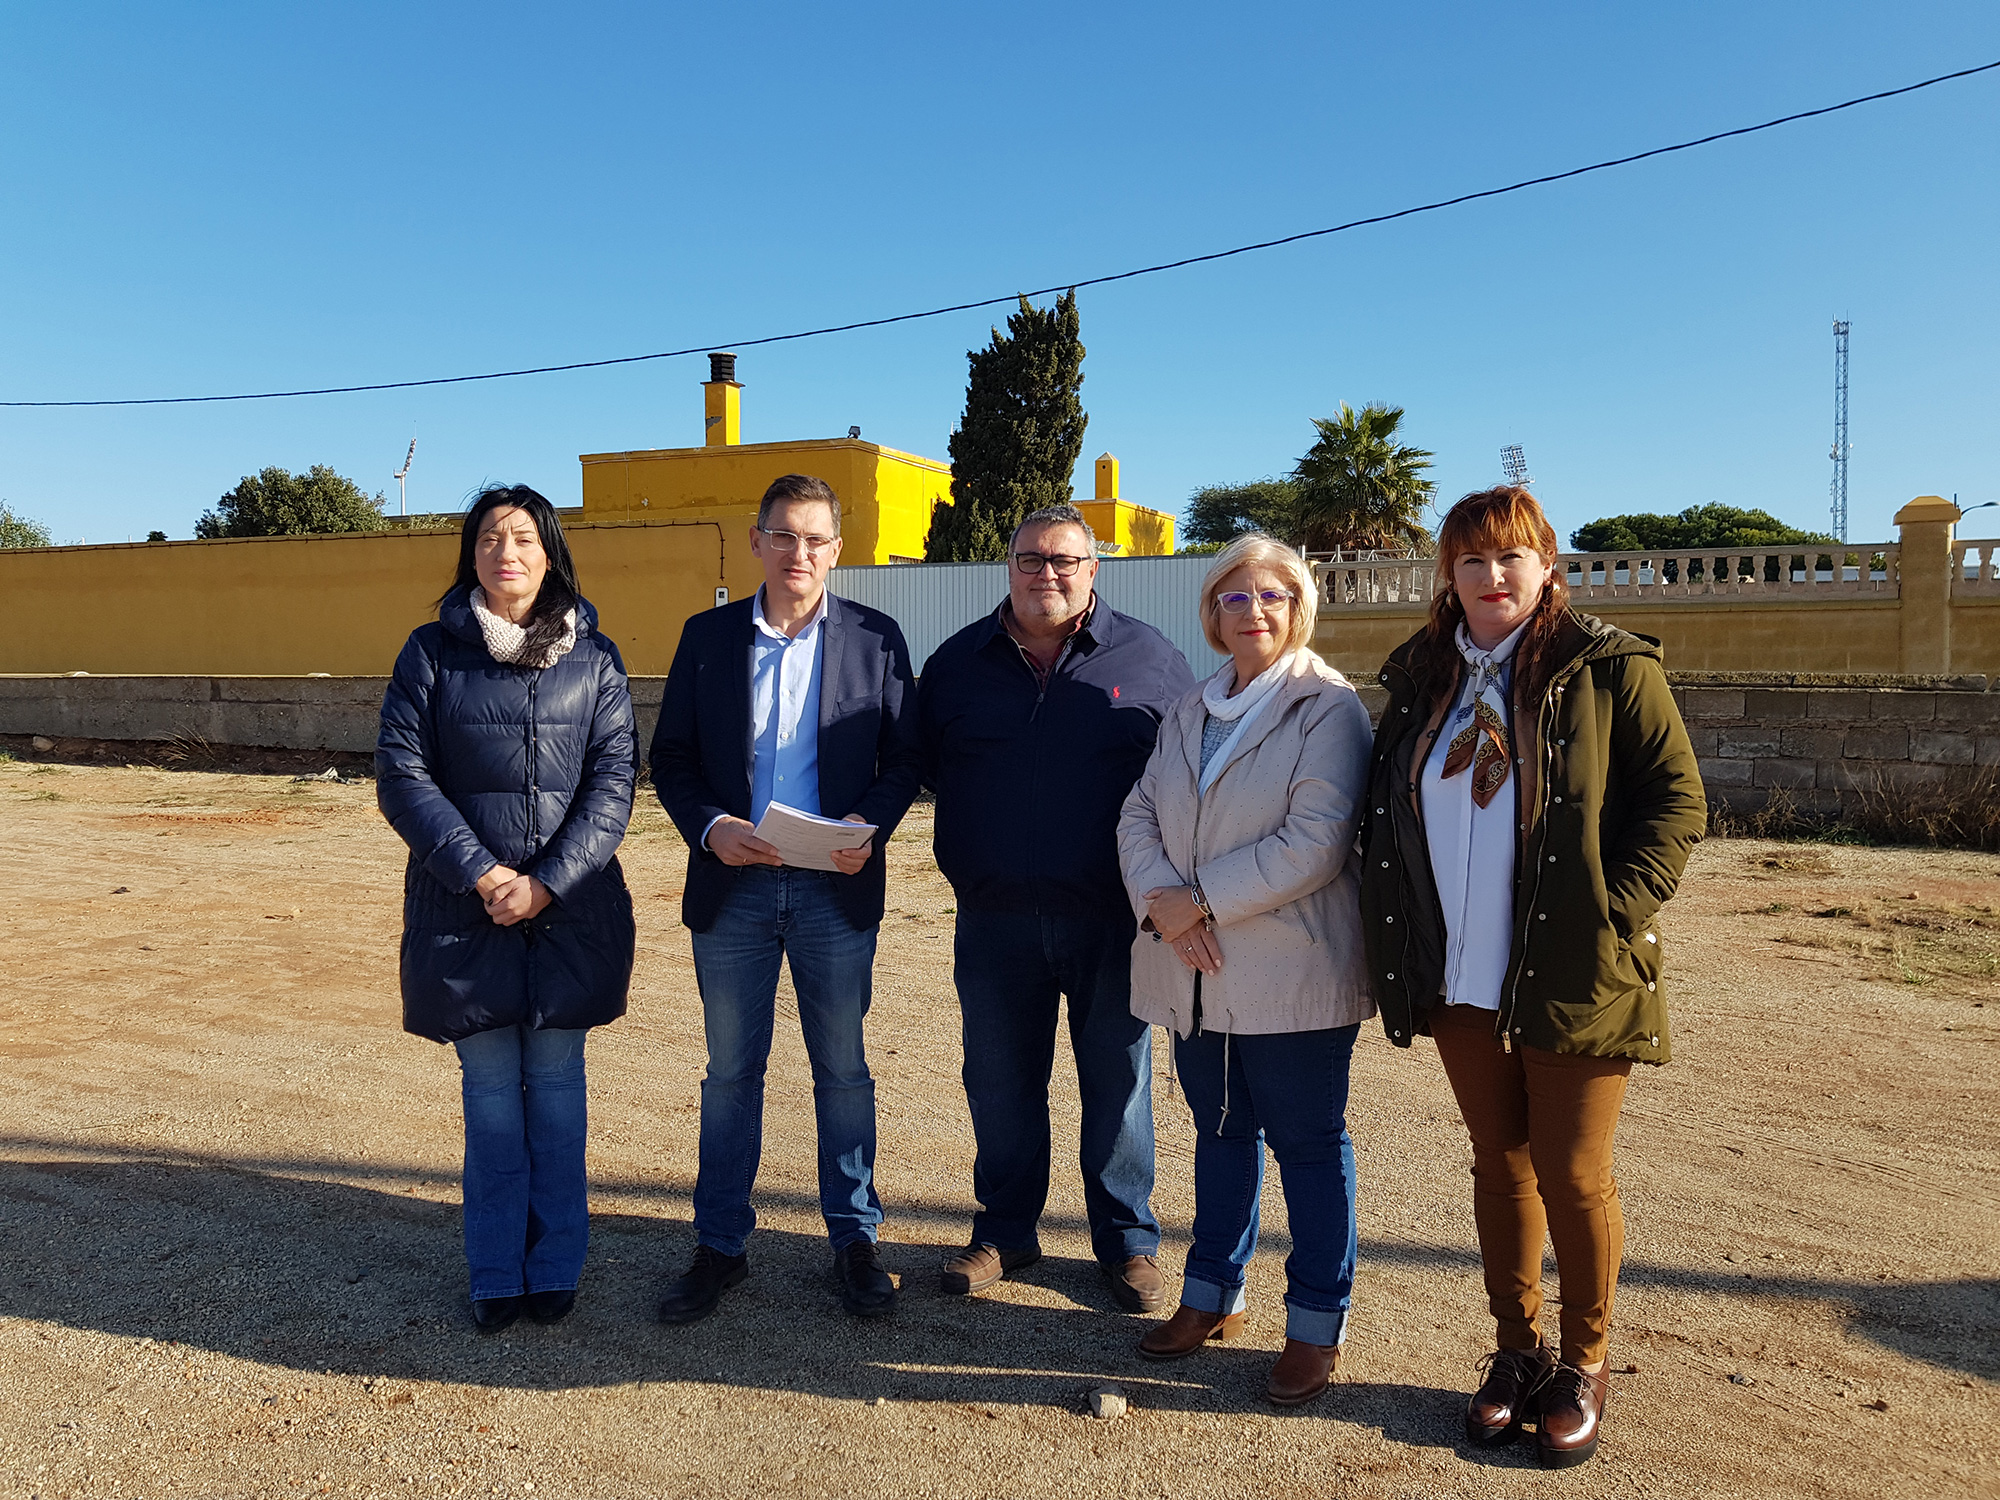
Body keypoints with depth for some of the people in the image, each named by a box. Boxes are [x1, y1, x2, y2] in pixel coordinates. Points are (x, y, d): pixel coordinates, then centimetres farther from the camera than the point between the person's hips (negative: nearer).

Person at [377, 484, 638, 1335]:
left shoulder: (592, 658, 4)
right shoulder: (432, 652, 3)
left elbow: (613, 780, -2)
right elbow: (400, 773, -2)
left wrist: (546, 882, -12)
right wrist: (481, 873, -12)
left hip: (571, 909, 0)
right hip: (465, 910, 0)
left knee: (556, 1084, 8)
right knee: (491, 1091, 7)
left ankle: (555, 1267, 21)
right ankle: (497, 1275, 20)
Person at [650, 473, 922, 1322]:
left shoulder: (876, 638, 2)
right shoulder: (708, 637, 5)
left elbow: (903, 756, 3)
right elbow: (671, 758, 5)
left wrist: (871, 827, -15)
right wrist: (709, 827, -13)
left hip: (835, 887, -1)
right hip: (732, 886, 1)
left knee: (842, 1069, 9)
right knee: (730, 1071, 11)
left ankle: (854, 1242, 24)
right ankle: (720, 1247, 25)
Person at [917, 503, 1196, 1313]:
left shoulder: (1149, 657, 1)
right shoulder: (958, 661, 7)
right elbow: (926, 764, 14)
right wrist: (967, 863, 4)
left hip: (1113, 920, -2)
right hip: (995, 921, 2)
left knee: (1119, 1083, 10)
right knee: (1000, 1085, 12)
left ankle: (1128, 1239, 27)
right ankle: (1005, 1230, 31)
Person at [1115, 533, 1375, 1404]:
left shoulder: (1328, 708, -8)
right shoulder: (1189, 714, 14)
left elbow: (1316, 842, -18)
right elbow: (1140, 816, 8)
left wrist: (1203, 901, -16)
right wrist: (1160, 900, -11)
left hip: (1292, 973, -6)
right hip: (1197, 973, 6)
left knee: (1308, 1143, 6)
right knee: (1220, 1130, 18)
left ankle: (1317, 1325, 21)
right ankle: (1213, 1295, 34)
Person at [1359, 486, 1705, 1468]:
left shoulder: (1608, 669, -5)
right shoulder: (1419, 678, 8)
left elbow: (1677, 797, -6)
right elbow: (1384, 815, 15)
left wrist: (1614, 912, -15)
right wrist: (1396, 941, 6)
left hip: (1571, 979, -4)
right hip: (1460, 981, 4)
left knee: (1572, 1175, 5)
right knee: (1499, 1164, 16)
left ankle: (1583, 1367, 27)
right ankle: (1517, 1350, 33)